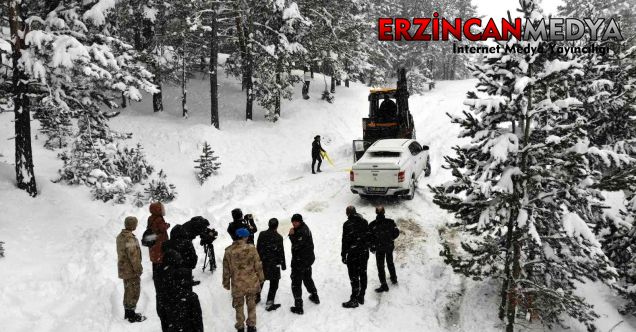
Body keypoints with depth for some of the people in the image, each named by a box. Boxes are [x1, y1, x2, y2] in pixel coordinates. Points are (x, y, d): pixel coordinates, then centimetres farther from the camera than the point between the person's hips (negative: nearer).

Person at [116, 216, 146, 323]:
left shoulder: (120, 236, 6)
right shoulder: (130, 239, -25)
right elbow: (133, 256, -25)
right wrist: (139, 269, -15)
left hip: (123, 269, 9)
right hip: (131, 271, -9)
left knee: (128, 291, 20)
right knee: (134, 292, 2)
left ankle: (127, 313, 31)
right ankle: (132, 316, 9)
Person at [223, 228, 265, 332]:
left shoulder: (228, 251, -9)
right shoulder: (251, 249, -12)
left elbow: (226, 269, -1)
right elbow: (258, 266, -6)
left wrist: (226, 283, 11)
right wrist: (261, 278, 10)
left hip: (237, 284, 0)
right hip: (251, 283, 0)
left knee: (239, 306, 18)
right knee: (251, 305, 18)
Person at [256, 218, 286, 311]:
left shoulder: (262, 234, -4)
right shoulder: (278, 237, -17)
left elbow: (258, 248, 4)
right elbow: (281, 252, -13)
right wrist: (283, 265, -1)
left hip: (262, 262, 5)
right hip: (274, 264, -5)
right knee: (274, 284, 7)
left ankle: (256, 297, 38)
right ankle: (269, 304, 8)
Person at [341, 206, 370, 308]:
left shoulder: (347, 224, -13)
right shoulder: (364, 222, 5)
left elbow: (345, 240, -13)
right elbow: (368, 236, 10)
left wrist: (343, 254, -6)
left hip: (353, 254, -6)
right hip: (364, 253, 6)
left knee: (354, 277, -1)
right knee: (363, 274, 14)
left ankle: (354, 300, 2)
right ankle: (361, 297, 24)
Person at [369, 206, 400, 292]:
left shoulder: (372, 225, -18)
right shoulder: (390, 222, -13)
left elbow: (370, 237, -12)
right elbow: (396, 232, -4)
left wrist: (372, 246, 3)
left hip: (379, 248, -3)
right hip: (390, 246, 3)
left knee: (380, 266, 8)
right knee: (390, 262, 26)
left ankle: (384, 285, 8)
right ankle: (394, 278, 42)